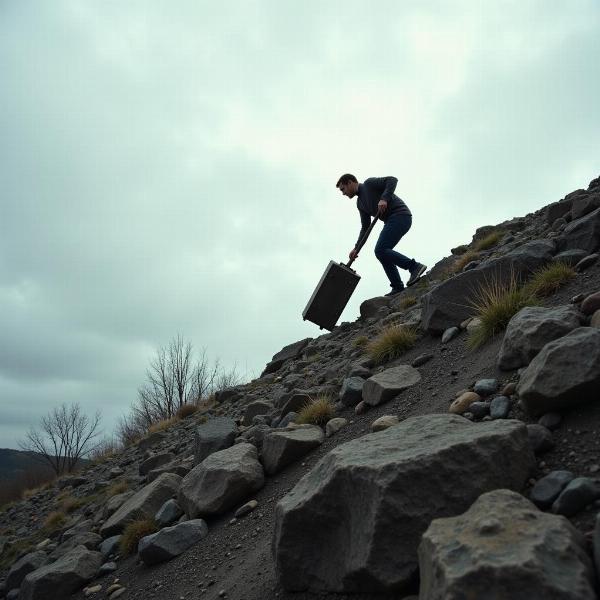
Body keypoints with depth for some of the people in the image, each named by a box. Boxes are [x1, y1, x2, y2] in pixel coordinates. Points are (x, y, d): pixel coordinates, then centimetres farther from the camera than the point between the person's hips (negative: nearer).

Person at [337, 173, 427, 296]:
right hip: (391, 221, 9)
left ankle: (414, 266, -18)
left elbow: (392, 180, -13)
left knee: (380, 250, -18)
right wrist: (356, 248, 9)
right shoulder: (360, 203, 22)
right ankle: (398, 287, 4)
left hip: (400, 215, -9)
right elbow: (365, 228, 19)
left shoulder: (369, 183, 0)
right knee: (382, 252, 5)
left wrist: (384, 199, -26)